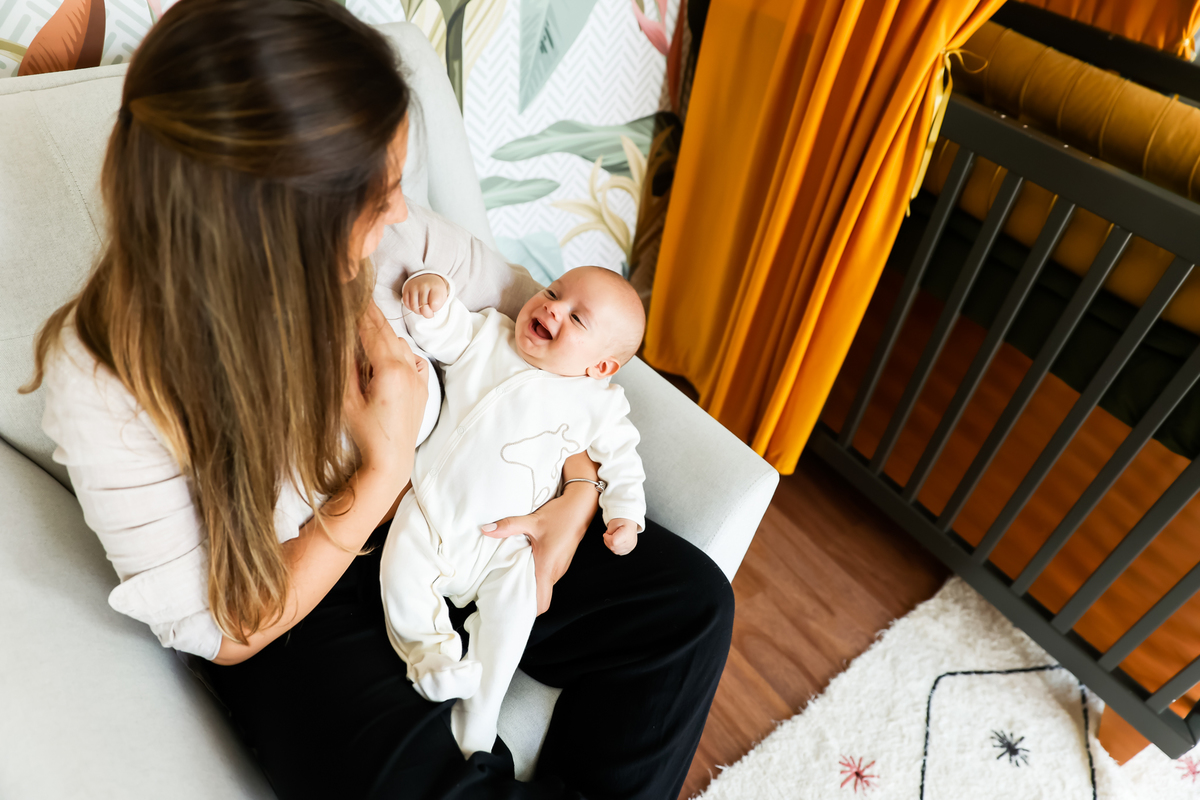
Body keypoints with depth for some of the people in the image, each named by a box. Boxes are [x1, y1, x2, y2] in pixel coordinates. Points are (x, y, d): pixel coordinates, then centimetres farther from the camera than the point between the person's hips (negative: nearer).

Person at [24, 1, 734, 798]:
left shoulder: (391, 244, -17)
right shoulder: (101, 383, -24)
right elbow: (227, 632, -15)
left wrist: (578, 495, -12)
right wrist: (382, 471, -26)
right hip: (282, 613, -3)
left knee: (688, 601, -9)